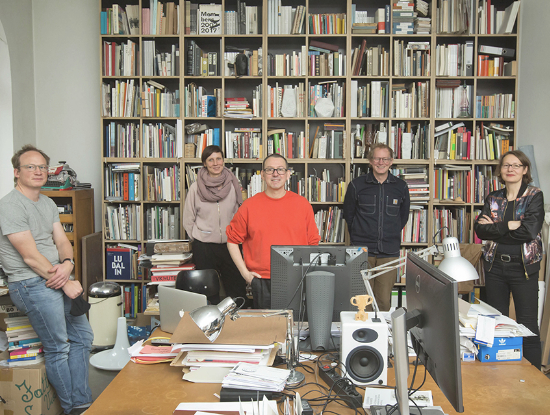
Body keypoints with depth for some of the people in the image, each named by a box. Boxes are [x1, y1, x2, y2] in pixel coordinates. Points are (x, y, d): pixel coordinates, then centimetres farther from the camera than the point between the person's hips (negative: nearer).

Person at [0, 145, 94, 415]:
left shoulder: (48, 203, 13)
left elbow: (63, 242, 10)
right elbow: (31, 256, -18)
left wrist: (67, 265, -13)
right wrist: (66, 282, -15)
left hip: (57, 279, 9)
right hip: (31, 284, -9)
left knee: (83, 337, 12)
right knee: (58, 348, -3)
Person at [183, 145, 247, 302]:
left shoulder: (233, 185, 1)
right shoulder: (196, 188, -3)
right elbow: (188, 220, 5)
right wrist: (198, 238, 4)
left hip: (230, 244, 2)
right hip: (203, 246, -1)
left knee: (237, 288, 4)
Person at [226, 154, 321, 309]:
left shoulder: (303, 204, 4)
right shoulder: (249, 206, 1)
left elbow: (313, 243, 10)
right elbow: (232, 240, 8)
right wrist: (244, 272, 2)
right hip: (262, 282, 0)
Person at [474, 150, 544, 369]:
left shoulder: (534, 196, -3)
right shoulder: (493, 198, 8)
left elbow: (529, 231, -17)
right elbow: (480, 229, -4)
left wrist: (494, 227, -12)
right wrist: (509, 226, -16)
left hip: (523, 267, -4)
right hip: (495, 265, 4)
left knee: (528, 325, -1)